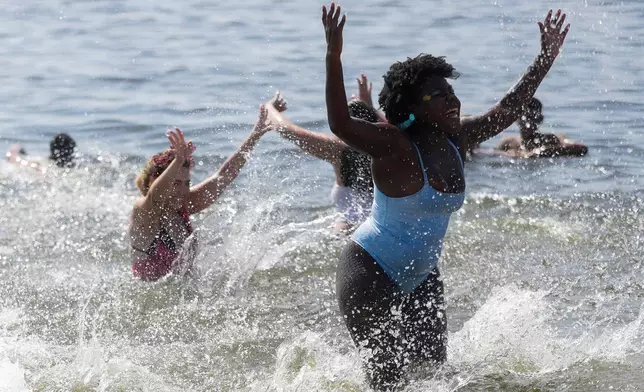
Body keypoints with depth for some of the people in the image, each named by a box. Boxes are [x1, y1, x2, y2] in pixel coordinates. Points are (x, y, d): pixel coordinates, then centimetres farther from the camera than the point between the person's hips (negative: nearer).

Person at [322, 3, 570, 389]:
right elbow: (342, 125, -39)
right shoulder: (394, 146, -22)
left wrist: (546, 59, 11)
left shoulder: (456, 139, -1)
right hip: (370, 273, -7)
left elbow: (506, 111, 12)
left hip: (421, 277, 8)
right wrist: (334, 59, -49)